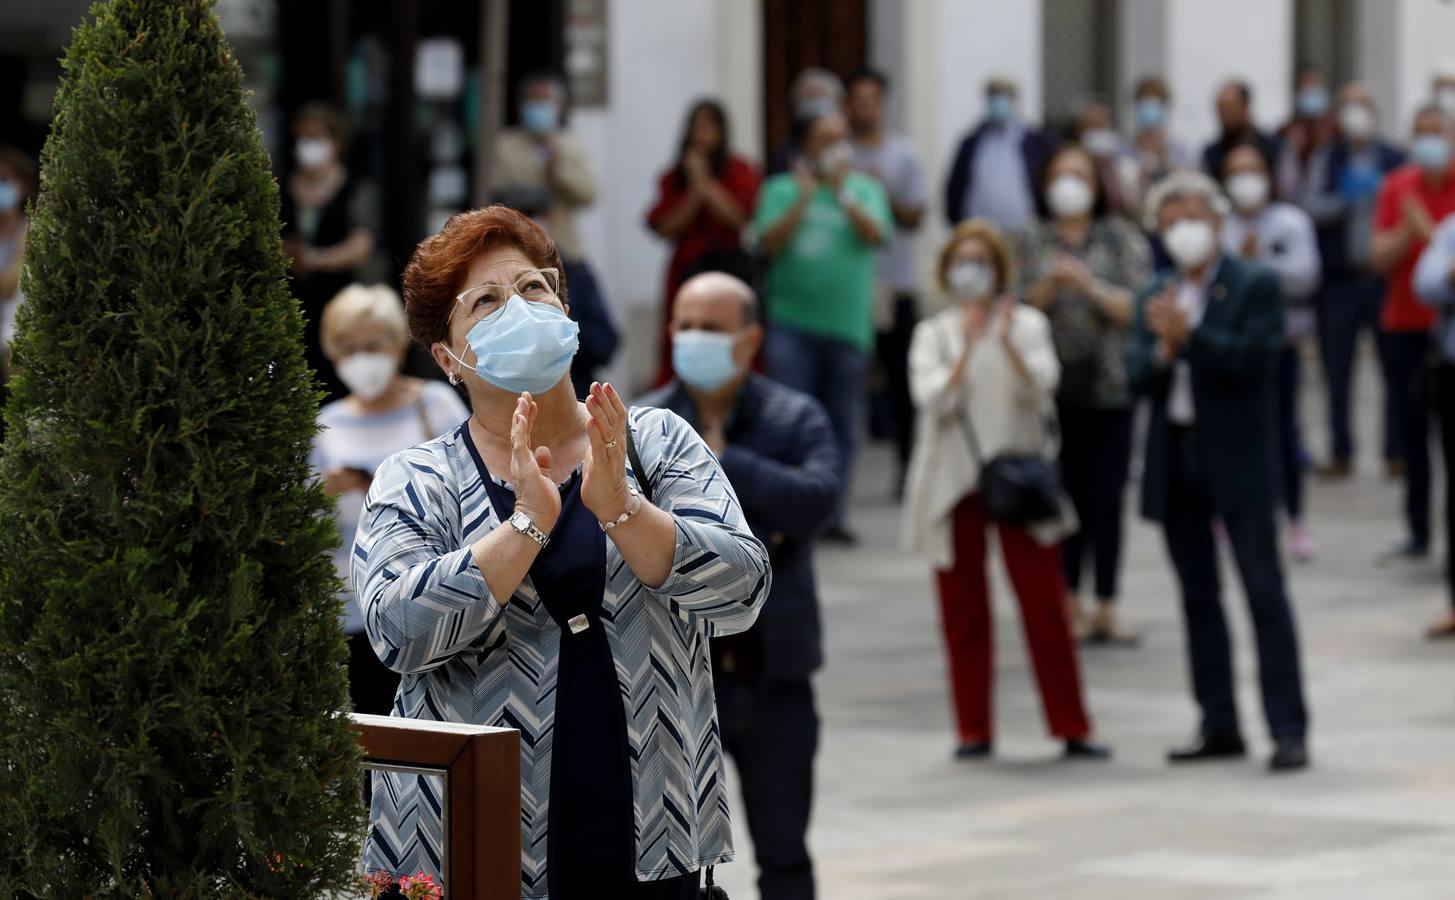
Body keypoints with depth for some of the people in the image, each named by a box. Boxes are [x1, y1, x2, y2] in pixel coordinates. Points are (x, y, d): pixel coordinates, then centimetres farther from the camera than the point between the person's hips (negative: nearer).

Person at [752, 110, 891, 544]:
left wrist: (842, 192, -12)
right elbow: (769, 242, -5)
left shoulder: (865, 190, 10)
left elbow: (876, 235, -6)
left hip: (847, 324, 2)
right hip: (792, 322, -2)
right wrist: (804, 199, -10)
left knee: (841, 426, 6)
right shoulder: (782, 190, 8)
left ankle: (831, 515, 13)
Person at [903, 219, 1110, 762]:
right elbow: (932, 400, -9)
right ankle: (974, 730, 11)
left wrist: (1007, 342, -24)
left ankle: (1071, 728, 0)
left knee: (1044, 604, -4)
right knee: (963, 607, 3)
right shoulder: (933, 335, 7)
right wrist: (968, 347, -19)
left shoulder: (1027, 325, 6)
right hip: (953, 483, 1)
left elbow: (1040, 386, -10)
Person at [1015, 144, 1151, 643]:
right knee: (1067, 492, 1)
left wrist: (1091, 286, -16)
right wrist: (1050, 284, -15)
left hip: (1111, 384, -1)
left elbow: (1138, 308, -3)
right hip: (1053, 384, 1)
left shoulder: (1122, 238, 6)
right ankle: (1069, 600, 12)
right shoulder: (1032, 241, 8)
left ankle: (1104, 609, 0)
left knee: (1107, 497, -4)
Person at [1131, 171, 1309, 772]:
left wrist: (1189, 335, -21)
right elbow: (1139, 377, 4)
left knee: (1264, 592, -6)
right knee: (1198, 598, 9)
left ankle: (1289, 729, -6)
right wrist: (1163, 351, -16)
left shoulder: (1255, 286, -2)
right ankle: (1219, 727, 15)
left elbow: (1252, 359, -15)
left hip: (1238, 458, -6)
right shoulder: (1156, 298, 13)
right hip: (1175, 460, 6)